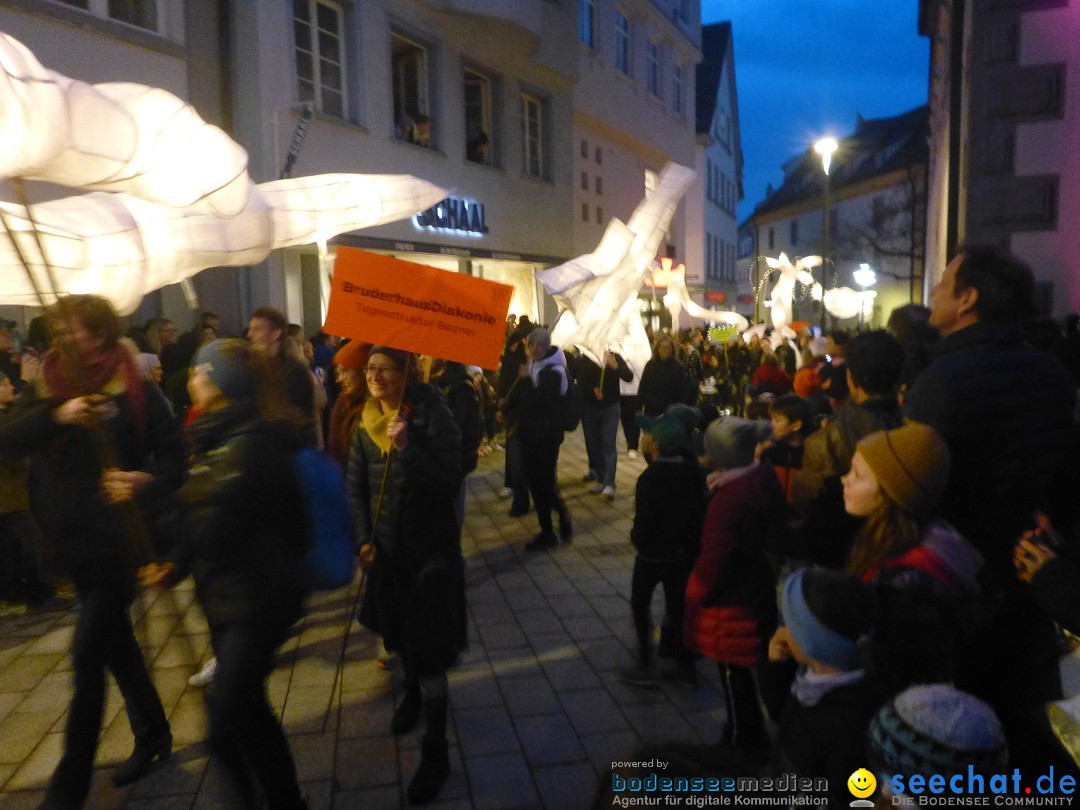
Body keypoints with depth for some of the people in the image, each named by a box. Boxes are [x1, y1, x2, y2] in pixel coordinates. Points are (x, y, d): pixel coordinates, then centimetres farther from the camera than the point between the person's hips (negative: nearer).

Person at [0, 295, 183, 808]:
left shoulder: (136, 391, -10)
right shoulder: (48, 387, 3)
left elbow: (174, 456, -10)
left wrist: (148, 482, -30)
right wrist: (56, 415, -27)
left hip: (121, 535, -5)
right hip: (73, 538, 6)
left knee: (88, 652, -6)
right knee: (114, 640, 17)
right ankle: (152, 733, 36)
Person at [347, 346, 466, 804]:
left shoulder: (433, 416, -18)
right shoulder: (367, 422, 0)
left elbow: (449, 486, -23)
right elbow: (357, 485, 8)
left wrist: (408, 447, -32)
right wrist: (364, 537, 0)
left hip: (430, 548, -6)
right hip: (387, 548, 6)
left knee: (427, 648, -1)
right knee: (398, 634, 23)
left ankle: (436, 752, 14)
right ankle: (412, 693, 53)